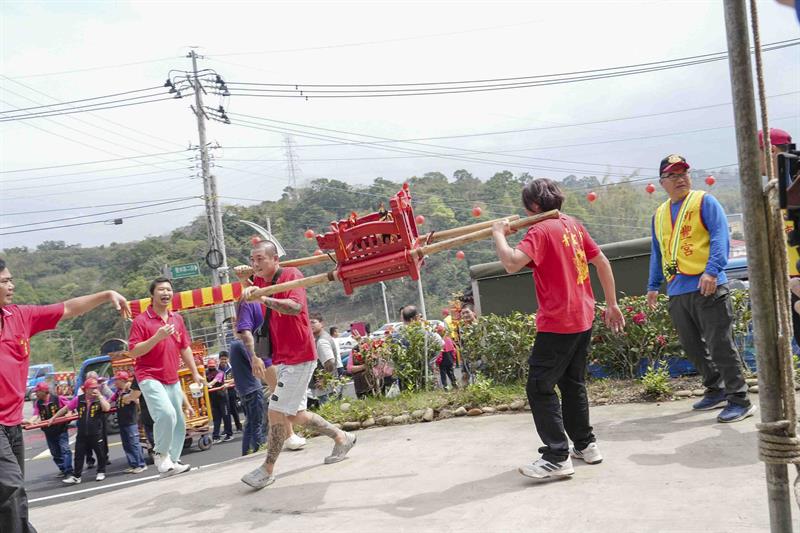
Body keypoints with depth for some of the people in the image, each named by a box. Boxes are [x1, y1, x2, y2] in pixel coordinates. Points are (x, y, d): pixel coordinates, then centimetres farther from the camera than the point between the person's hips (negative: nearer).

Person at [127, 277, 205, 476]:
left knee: (179, 424, 8)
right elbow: (132, 352, -14)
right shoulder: (141, 321, -8)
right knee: (166, 414, -26)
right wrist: (157, 337, -24)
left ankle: (172, 460, 22)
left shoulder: (177, 319, 10)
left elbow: (185, 348, 18)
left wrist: (195, 373, 16)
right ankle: (160, 454, -4)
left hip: (172, 380, 7)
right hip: (150, 377, -7)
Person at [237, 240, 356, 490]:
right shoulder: (261, 281, 10)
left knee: (276, 411, -8)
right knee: (295, 414, 15)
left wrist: (263, 298, -42)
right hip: (284, 358, 9)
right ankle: (341, 437, 30)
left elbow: (296, 307, -31)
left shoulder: (291, 274, -14)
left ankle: (268, 469, 4)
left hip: (298, 357, -9)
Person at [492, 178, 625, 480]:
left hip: (557, 322, -9)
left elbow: (511, 264, -29)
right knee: (573, 383, 20)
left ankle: (557, 458, -7)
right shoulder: (573, 225, 10)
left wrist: (499, 234, -11)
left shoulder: (540, 231, -14)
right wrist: (611, 304, 21)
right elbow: (602, 262, 14)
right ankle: (585, 445, 29)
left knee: (539, 387, -5)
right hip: (583, 318, 9)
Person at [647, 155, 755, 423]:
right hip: (677, 293, 6)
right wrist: (653, 286, 20)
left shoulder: (704, 201, -1)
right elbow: (657, 253, 25)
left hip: (707, 288, -6)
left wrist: (712, 270, -24)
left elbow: (720, 237, -11)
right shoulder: (659, 215, 17)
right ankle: (716, 390, 28)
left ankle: (740, 400, 4)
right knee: (692, 347, 13)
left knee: (720, 346, -5)